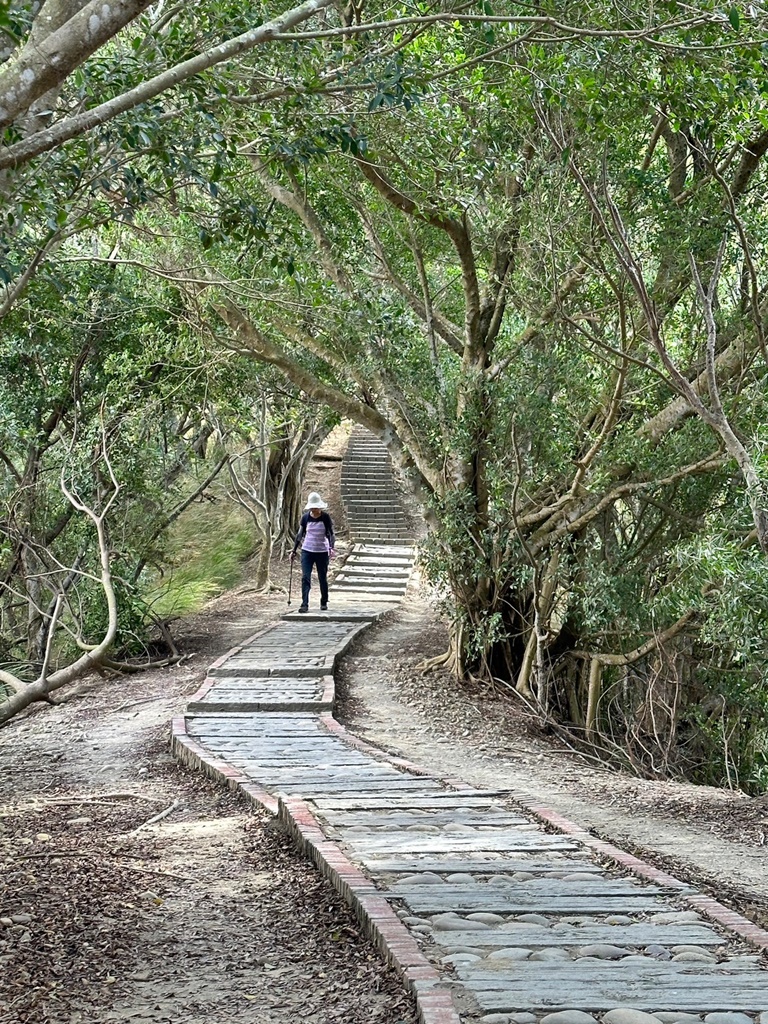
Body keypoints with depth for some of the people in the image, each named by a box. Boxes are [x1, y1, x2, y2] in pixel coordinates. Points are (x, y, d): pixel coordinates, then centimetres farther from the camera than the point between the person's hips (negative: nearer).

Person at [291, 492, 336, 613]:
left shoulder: (325, 518, -6)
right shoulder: (305, 517, 1)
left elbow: (331, 534, -6)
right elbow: (300, 535, 8)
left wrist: (331, 548, -23)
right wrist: (294, 550, 7)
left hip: (322, 552, -1)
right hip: (307, 551, 1)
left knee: (322, 579, 9)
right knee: (305, 578, -10)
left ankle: (324, 603, 25)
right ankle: (304, 604, -14)